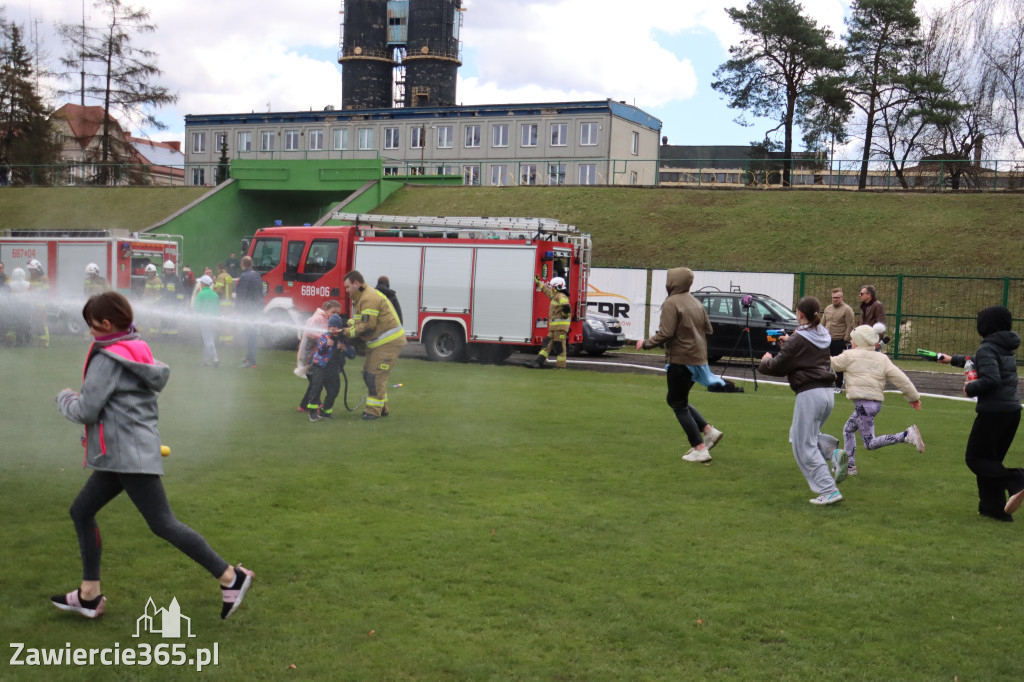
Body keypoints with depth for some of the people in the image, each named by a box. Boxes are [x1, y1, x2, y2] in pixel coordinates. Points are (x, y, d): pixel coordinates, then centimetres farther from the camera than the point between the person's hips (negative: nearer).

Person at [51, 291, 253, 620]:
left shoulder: (108, 358, -15)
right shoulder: (137, 352, 12)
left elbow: (85, 411, -14)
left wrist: (64, 398, 4)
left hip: (130, 455, -10)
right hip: (122, 455, 10)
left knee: (163, 524, -8)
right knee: (81, 511, 16)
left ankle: (231, 577, -4)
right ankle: (90, 595, 23)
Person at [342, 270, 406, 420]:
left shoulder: (369, 298, -19)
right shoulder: (362, 297, 16)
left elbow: (368, 326, -24)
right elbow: (358, 320, 18)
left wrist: (350, 333, -14)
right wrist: (346, 324, 0)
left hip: (389, 342, -11)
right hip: (378, 342, 11)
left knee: (375, 375, -10)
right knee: (368, 373, 14)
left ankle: (374, 410, -4)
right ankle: (382, 408, 22)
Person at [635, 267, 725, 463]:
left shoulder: (671, 303, -14)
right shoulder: (695, 303, 12)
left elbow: (665, 334, -19)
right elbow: (708, 329, 16)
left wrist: (646, 343, -5)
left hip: (681, 360, -8)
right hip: (698, 359, 8)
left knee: (679, 405, 2)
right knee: (677, 400, 22)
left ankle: (700, 450, 0)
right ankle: (709, 431, 12)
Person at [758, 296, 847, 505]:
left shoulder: (798, 340, -10)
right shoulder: (822, 337, 12)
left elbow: (778, 367, -5)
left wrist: (766, 361, 15)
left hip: (809, 394, -8)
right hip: (828, 392, 8)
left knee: (805, 446, 0)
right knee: (798, 434, 23)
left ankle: (829, 491, -4)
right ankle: (833, 452, -1)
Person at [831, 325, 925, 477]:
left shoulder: (850, 355, -4)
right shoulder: (882, 358, 10)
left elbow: (833, 365, 8)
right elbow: (900, 378, 5)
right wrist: (913, 396, 12)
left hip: (863, 403, -8)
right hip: (876, 402, 8)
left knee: (870, 443, -8)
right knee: (848, 429, 23)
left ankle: (907, 435, -20)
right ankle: (850, 465, 24)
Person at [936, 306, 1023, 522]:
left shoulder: (987, 349, -13)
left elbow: (991, 379, -27)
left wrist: (971, 389, -9)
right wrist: (953, 359, 41)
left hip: (993, 412, -8)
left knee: (974, 459, 2)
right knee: (991, 459, 16)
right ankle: (993, 507, 14)